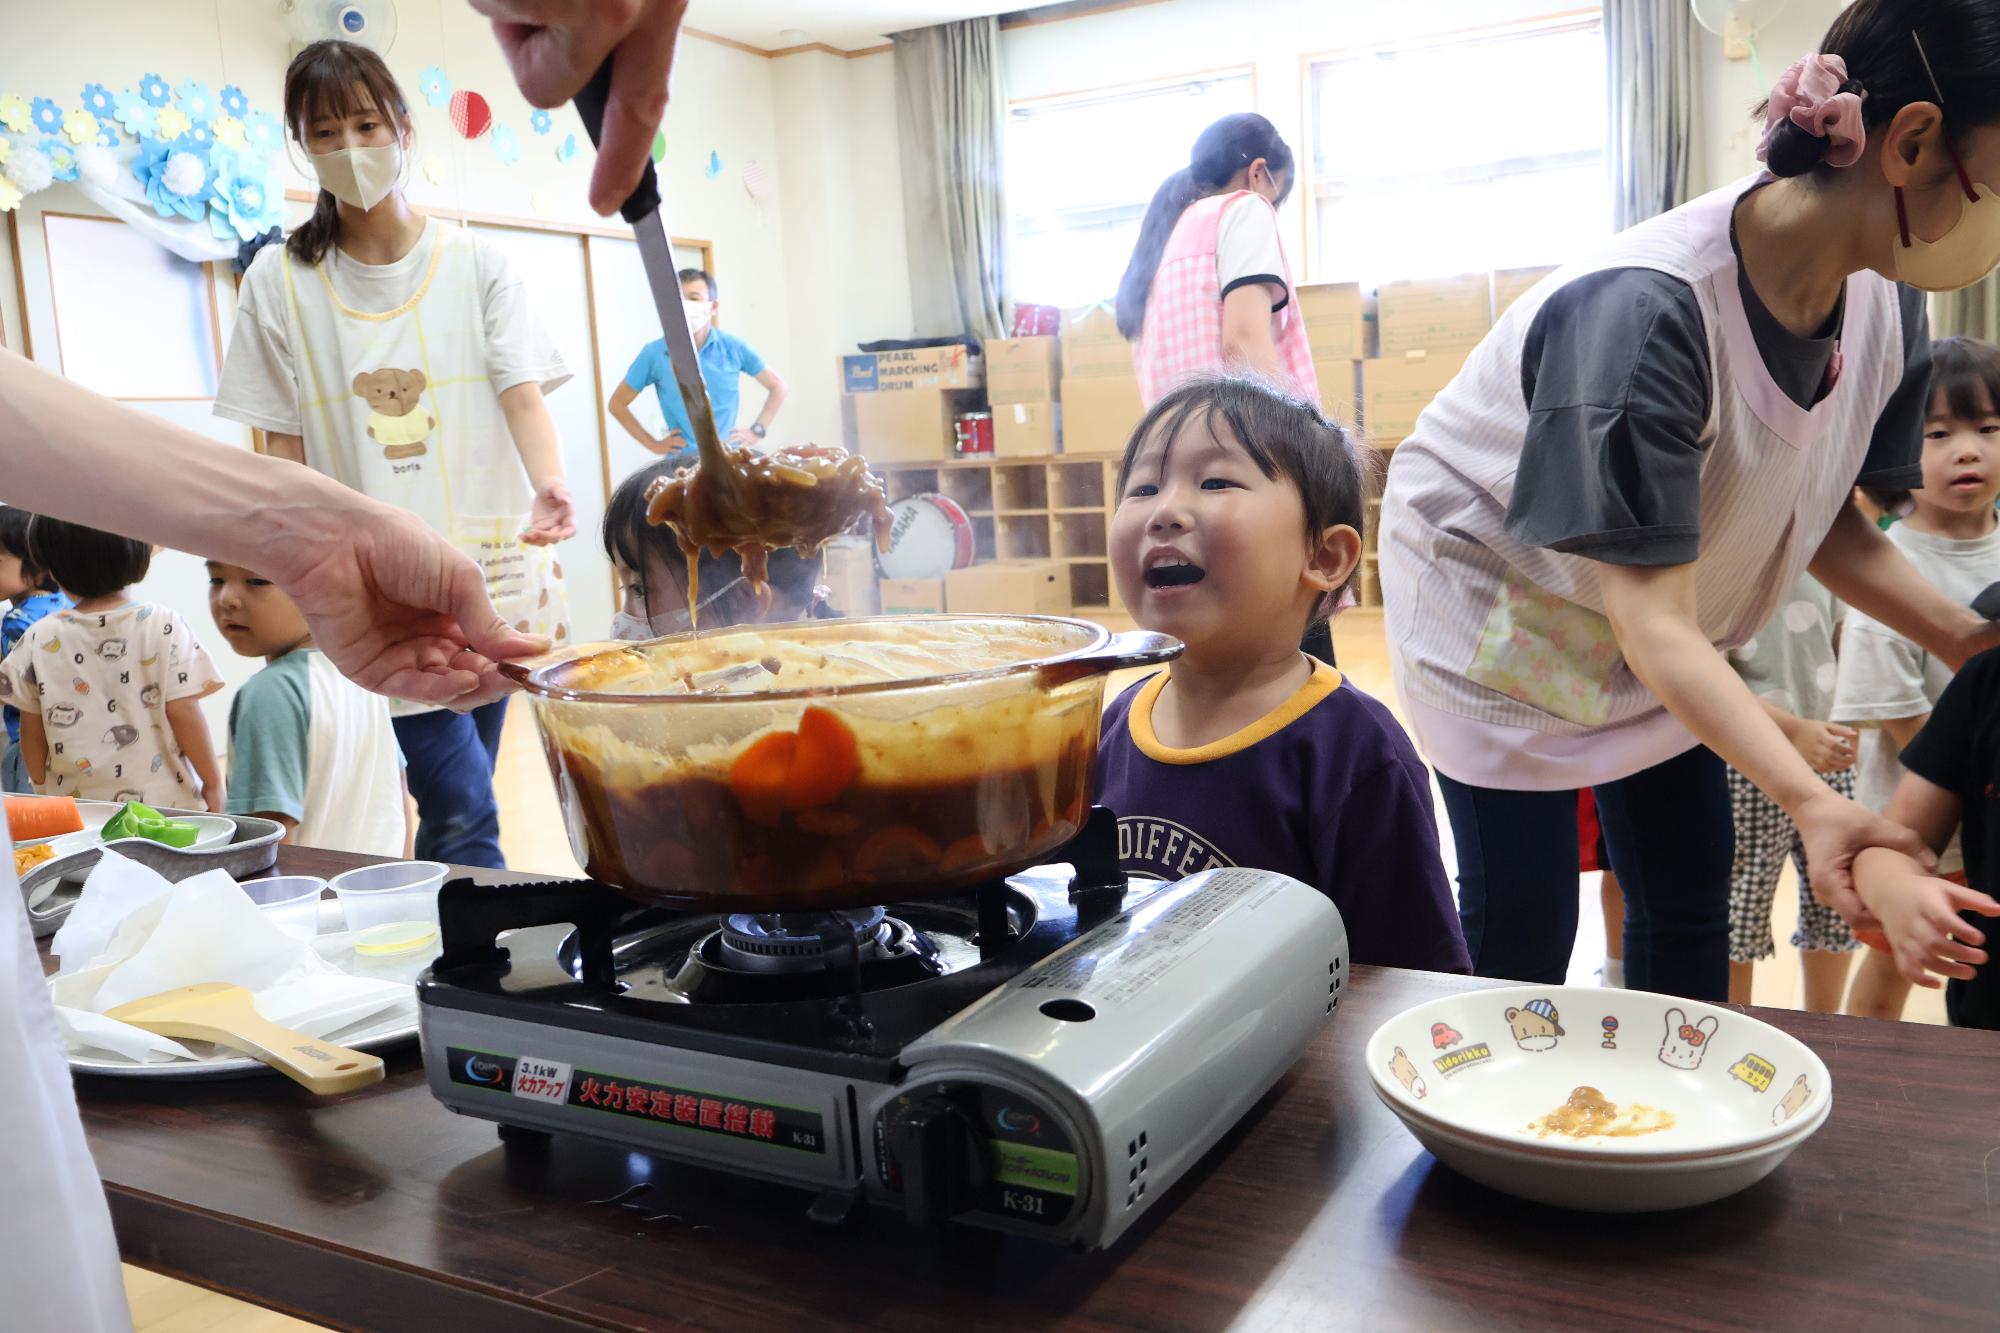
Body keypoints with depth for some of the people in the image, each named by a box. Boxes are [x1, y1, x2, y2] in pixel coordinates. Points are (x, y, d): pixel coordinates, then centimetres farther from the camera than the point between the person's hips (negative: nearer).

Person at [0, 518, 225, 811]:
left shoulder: (39, 638, -2)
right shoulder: (165, 626, -9)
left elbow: (32, 730, 4)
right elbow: (183, 713, -10)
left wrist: (44, 788, 19)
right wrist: (213, 783, 0)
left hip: (73, 800, 2)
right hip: (164, 799, -2)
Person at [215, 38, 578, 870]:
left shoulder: (475, 263, 5)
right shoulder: (278, 282, 4)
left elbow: (523, 393, -6)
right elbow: (283, 451, 5)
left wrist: (548, 487, -27)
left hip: (490, 565, 2)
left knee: (455, 811, 8)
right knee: (465, 813, -10)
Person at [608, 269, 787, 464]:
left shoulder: (733, 347, 3)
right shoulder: (654, 354, 0)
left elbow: (778, 386, 16)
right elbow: (617, 404, 12)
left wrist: (757, 431, 6)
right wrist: (653, 444, 6)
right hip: (682, 461, -1)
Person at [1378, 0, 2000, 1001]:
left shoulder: (1887, 304, -12)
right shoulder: (1648, 312, -36)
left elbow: (1824, 518, 0)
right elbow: (1653, 624, -36)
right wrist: (1811, 803, -44)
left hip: (1665, 627, 7)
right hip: (1495, 595, -7)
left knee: (1690, 901, 12)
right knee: (1521, 930, -4)